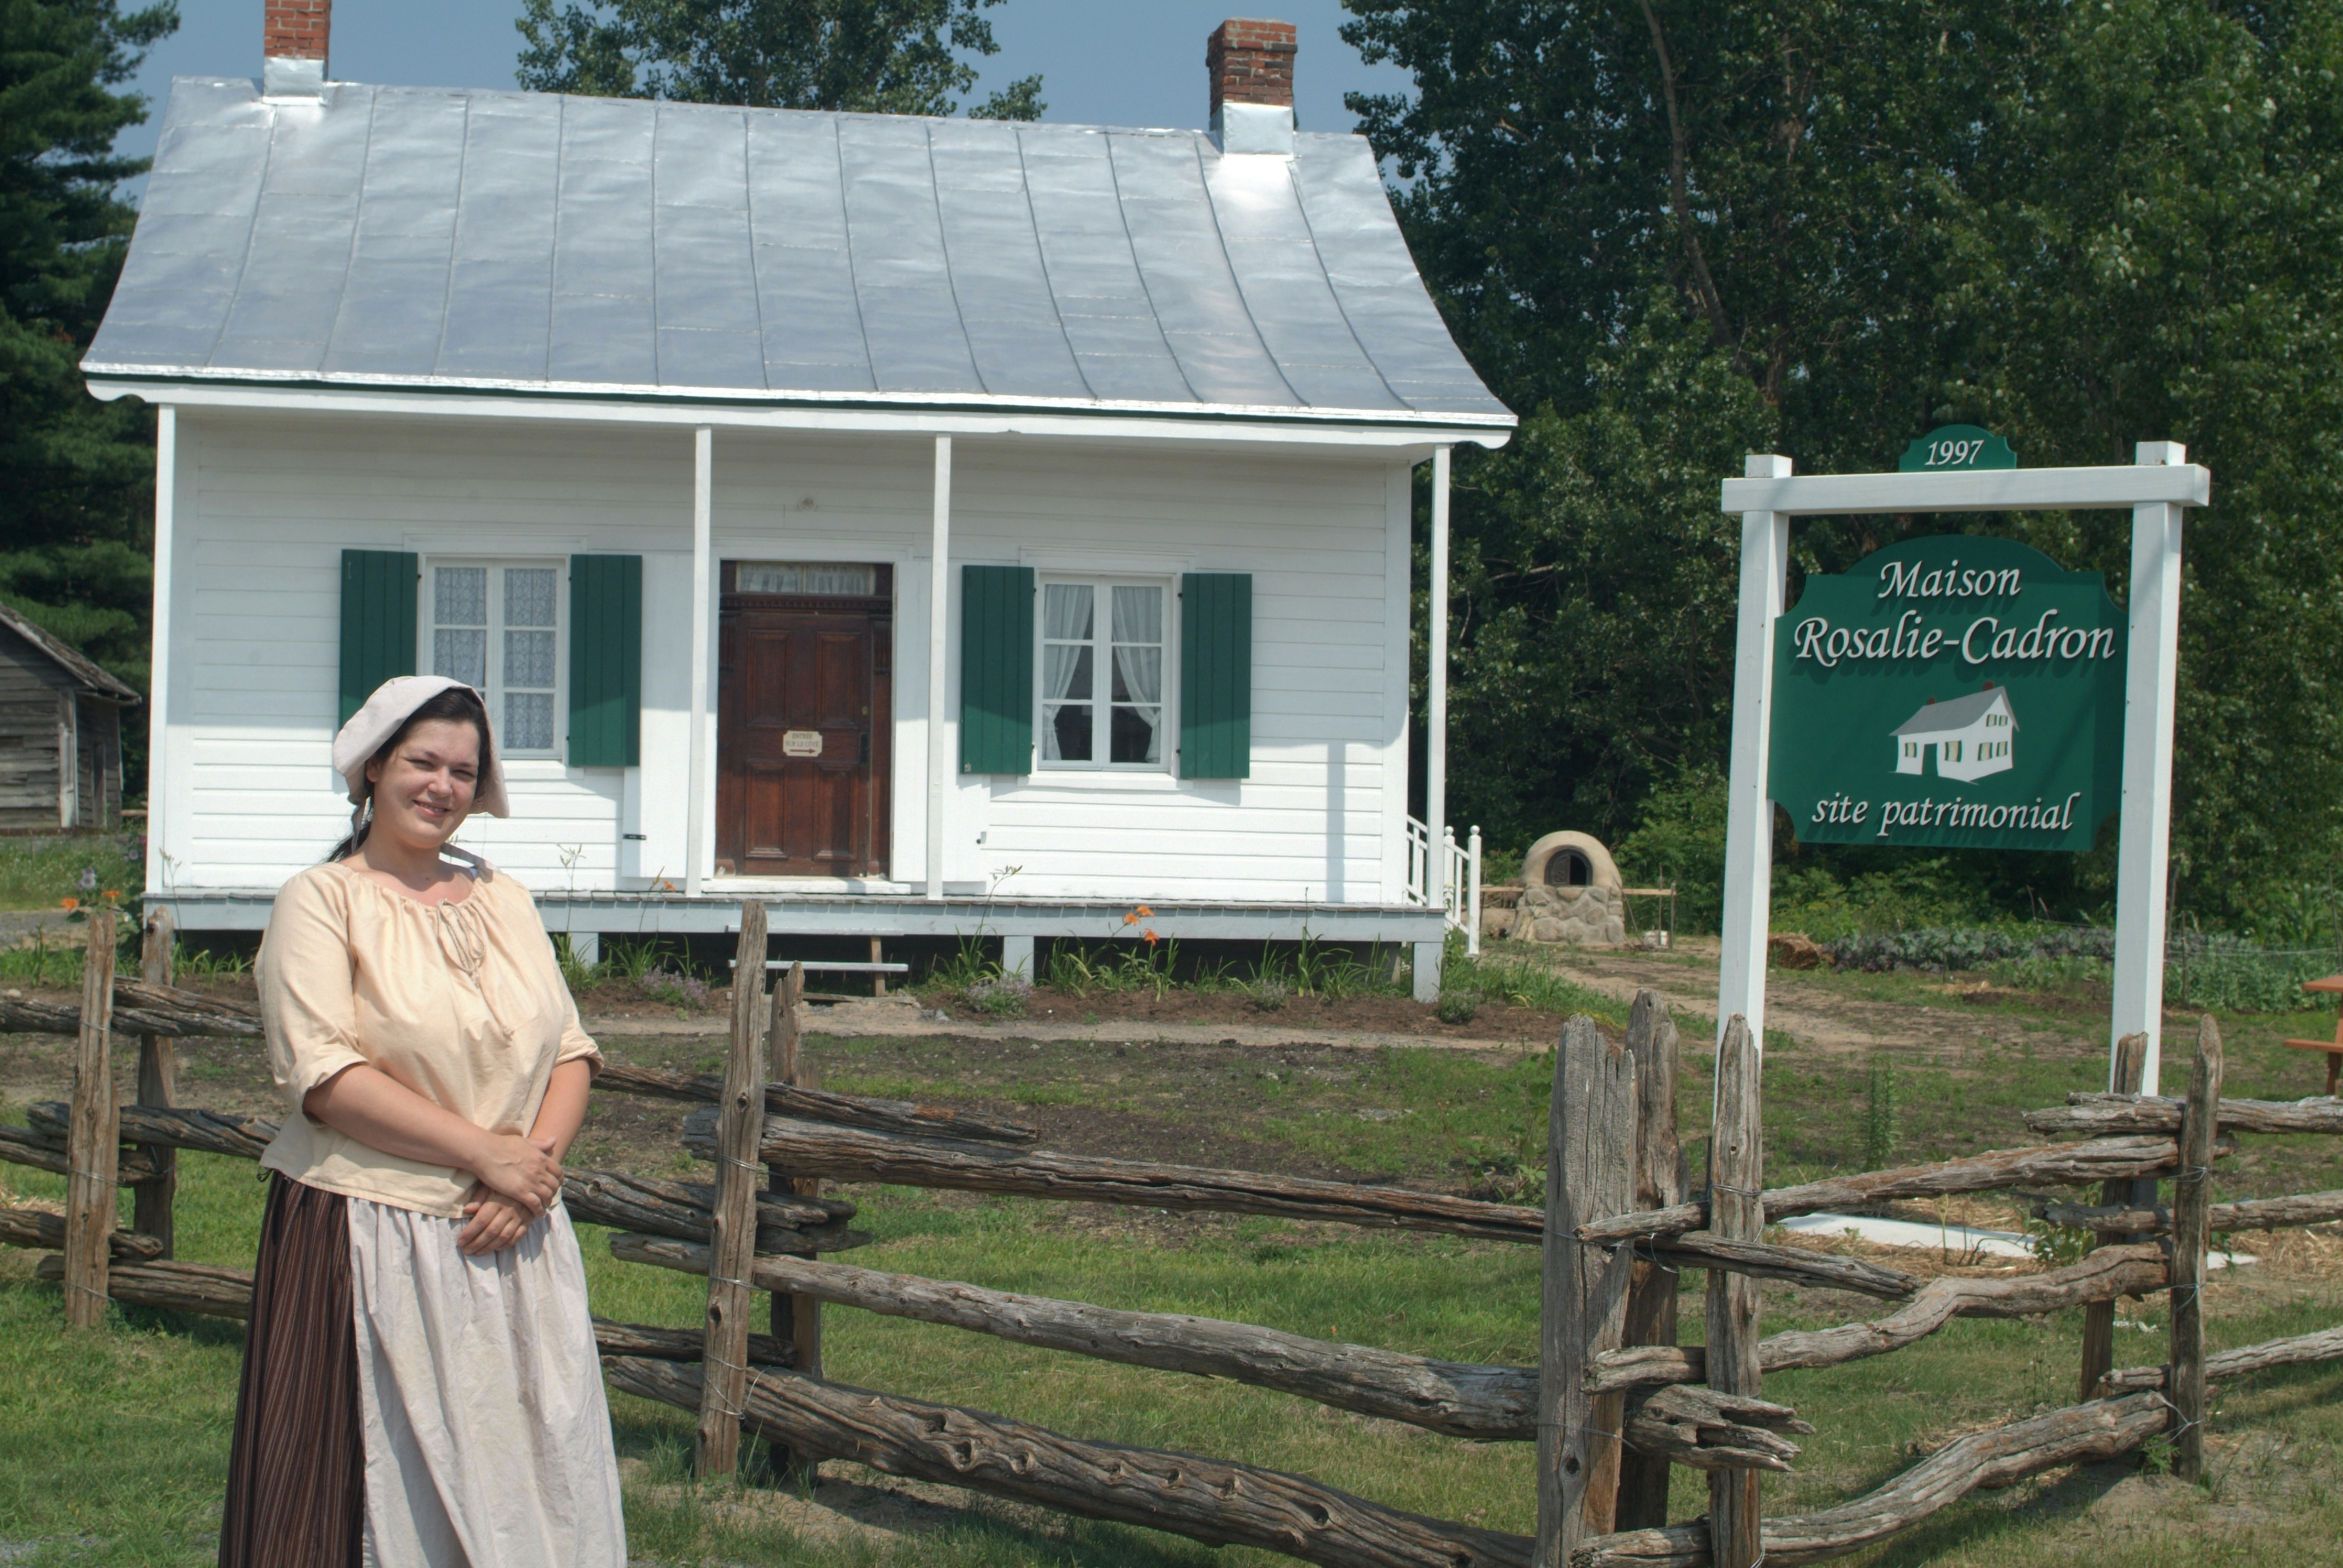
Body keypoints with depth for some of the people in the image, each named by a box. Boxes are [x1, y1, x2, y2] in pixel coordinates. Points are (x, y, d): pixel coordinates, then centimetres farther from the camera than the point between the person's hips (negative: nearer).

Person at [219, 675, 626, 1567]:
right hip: (375, 1243, -5)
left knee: (534, 1480, 6)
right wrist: (485, 1153, -15)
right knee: (388, 1487, -2)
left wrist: (538, 1161, -9)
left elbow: (570, 1052, 11)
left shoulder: (503, 900, 14)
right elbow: (324, 1076, -13)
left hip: (517, 1244, 5)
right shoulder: (322, 900, -2)